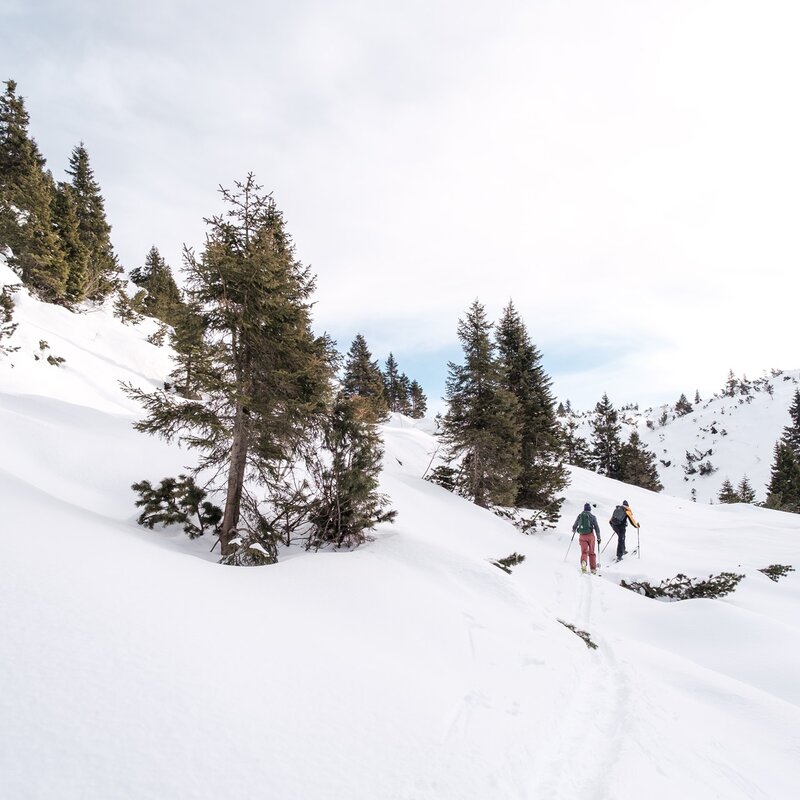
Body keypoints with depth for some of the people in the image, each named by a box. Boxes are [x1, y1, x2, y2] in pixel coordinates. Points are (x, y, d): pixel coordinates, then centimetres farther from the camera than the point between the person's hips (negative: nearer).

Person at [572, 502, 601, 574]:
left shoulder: (579, 516, 6)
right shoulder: (592, 517, 0)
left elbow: (574, 526, 14)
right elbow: (597, 528, -3)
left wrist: (573, 530, 38)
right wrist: (598, 538, 6)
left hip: (582, 536, 1)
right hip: (590, 536, -1)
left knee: (584, 552, 3)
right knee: (591, 552, 12)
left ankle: (583, 561, -29)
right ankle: (593, 569, 13)